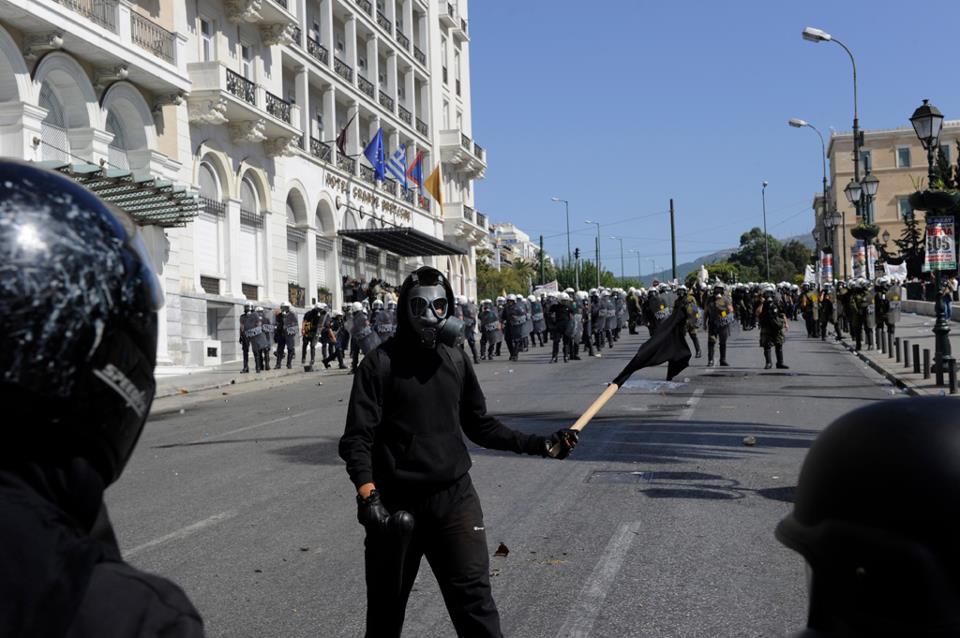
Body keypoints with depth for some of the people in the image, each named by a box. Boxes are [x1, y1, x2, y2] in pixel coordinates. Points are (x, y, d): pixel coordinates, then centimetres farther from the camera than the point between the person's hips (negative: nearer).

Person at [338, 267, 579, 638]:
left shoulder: (456, 360, 7)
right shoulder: (381, 363, -5)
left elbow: (479, 425, 14)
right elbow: (357, 435, -11)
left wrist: (541, 445, 7)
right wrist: (366, 489, -26)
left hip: (454, 496, 2)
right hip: (396, 501, -2)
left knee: (474, 601, -4)